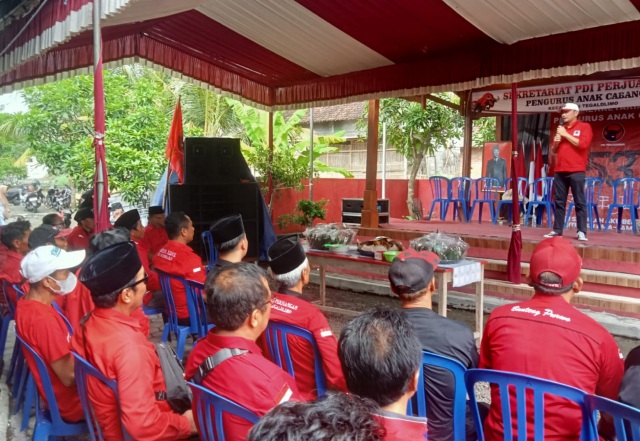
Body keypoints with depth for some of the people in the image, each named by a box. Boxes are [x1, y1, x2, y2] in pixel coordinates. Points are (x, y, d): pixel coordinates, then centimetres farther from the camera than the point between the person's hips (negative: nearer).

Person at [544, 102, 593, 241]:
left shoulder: (584, 127, 3)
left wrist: (565, 134, -9)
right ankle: (557, 230, 7)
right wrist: (555, 143, 1)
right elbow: (554, 151, 23)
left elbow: (583, 144, -13)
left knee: (579, 202, -5)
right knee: (559, 202, 4)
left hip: (576, 171, -6)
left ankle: (581, 232, -5)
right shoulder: (560, 129, 20)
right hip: (559, 171, 6)